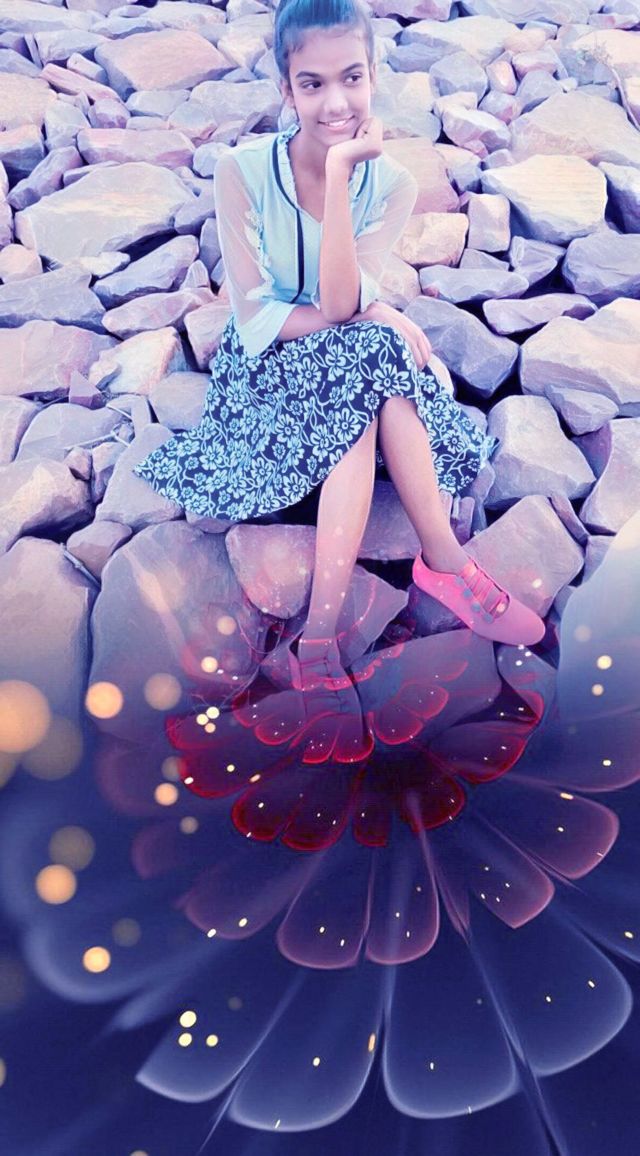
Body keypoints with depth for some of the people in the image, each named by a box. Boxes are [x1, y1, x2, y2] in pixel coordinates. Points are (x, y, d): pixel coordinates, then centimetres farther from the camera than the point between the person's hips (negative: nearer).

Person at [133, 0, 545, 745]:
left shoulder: (392, 184, -5)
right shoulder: (242, 172, -11)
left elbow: (339, 304, -19)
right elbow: (256, 320, -16)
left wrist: (339, 172, -24)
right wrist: (377, 316, -22)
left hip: (350, 367, 3)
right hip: (265, 368, -2)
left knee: (365, 411, -32)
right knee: (373, 357, -31)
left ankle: (320, 630, -30)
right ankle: (448, 563, -26)